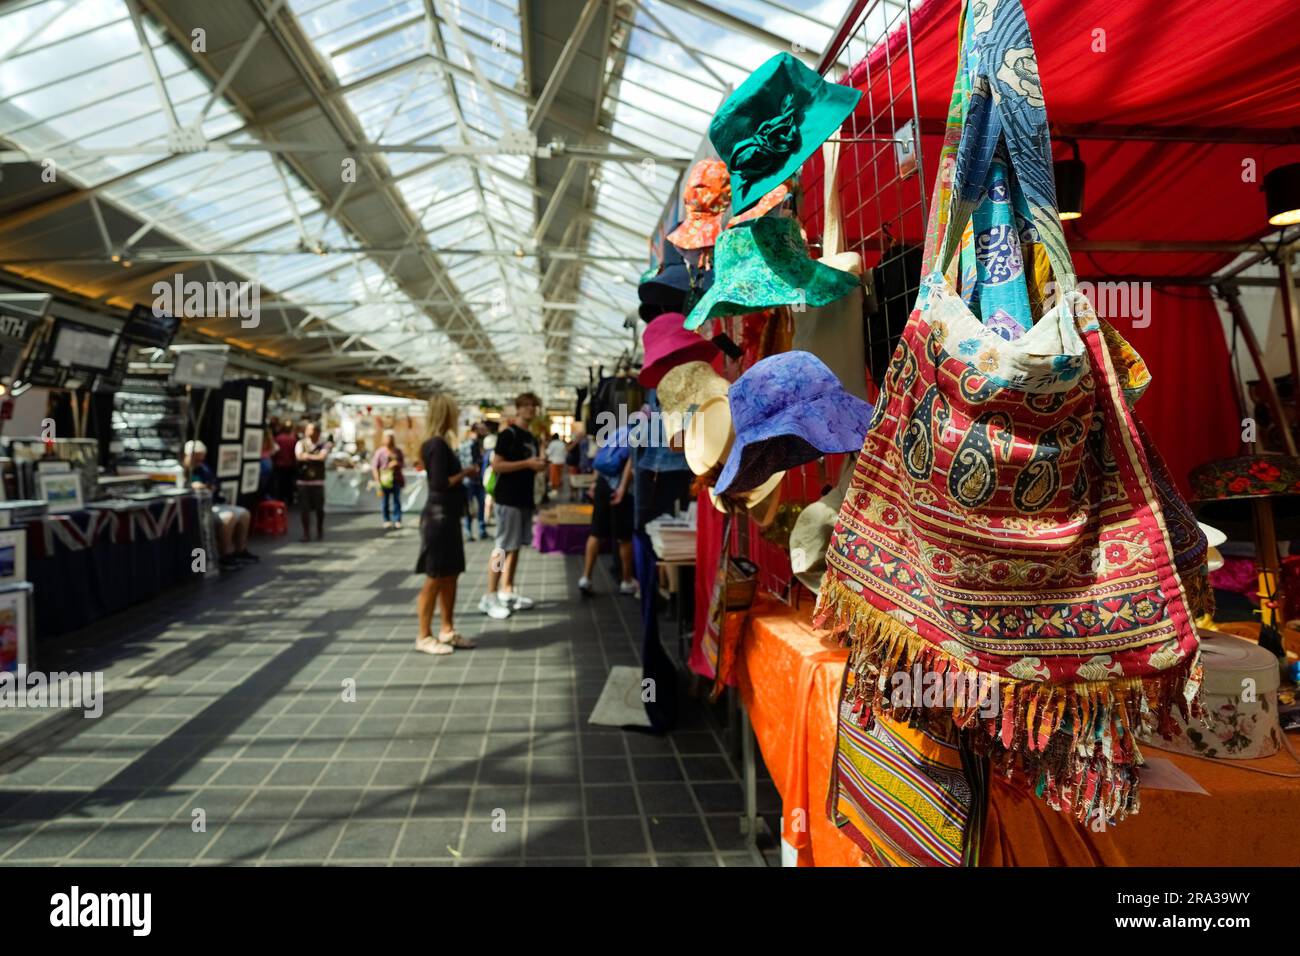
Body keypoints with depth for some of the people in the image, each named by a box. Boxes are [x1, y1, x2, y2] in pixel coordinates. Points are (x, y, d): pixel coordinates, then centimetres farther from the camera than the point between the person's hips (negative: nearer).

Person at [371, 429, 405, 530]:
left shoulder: (398, 451, 10)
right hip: (385, 479, -2)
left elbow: (404, 464, 15)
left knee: (396, 500, -2)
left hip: (396, 480, 2)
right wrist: (378, 480, -8)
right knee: (385, 501, 1)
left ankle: (397, 521, 1)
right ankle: (387, 521, 8)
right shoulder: (380, 451, 1)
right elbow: (374, 466, -1)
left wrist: (397, 463, -8)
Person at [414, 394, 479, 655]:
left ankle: (447, 630, 23)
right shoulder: (437, 444, -16)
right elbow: (441, 483, -22)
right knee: (435, 579, -3)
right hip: (438, 516, -10)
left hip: (447, 516, 10)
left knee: (450, 575, 14)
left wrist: (464, 472, 4)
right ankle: (424, 636, 6)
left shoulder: (439, 443, 14)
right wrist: (466, 473, -10)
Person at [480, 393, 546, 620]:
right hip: (508, 499, -9)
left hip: (524, 498, 9)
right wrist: (527, 463, -20)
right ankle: (489, 598, -2)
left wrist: (539, 466, 5)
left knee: (515, 547, 11)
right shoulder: (508, 434, -10)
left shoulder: (531, 438, 17)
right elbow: (496, 465, -18)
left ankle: (507, 593, 19)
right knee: (502, 548, -7)